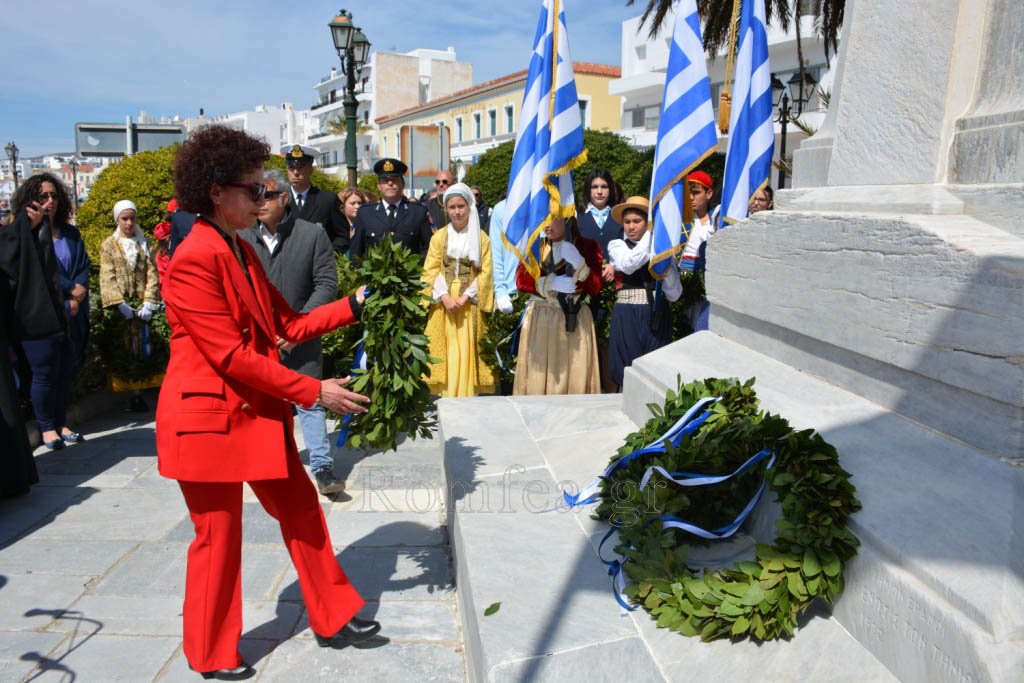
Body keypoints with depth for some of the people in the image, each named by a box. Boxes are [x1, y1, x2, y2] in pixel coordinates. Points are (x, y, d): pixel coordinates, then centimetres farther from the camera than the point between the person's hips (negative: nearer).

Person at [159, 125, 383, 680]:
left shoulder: (242, 251, 10)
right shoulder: (195, 260, -20)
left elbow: (287, 323, 8)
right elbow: (232, 356, -23)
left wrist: (354, 306, 0)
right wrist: (314, 392, -21)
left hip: (258, 411, 9)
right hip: (209, 418, -9)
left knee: (301, 510, 14)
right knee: (218, 536, 7)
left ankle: (334, 618, 31)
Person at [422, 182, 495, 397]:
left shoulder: (481, 238, 4)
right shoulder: (439, 237, 9)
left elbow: (485, 272, -2)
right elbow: (431, 270, 3)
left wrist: (466, 296, -13)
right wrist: (444, 296, -12)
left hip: (470, 303, -1)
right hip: (443, 303, 1)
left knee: (468, 350, -1)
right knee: (446, 351, 0)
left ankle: (467, 397, 4)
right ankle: (447, 396, 5)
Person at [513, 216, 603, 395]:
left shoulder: (588, 246, 1)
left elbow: (595, 288, -6)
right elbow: (521, 280, -3)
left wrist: (578, 263, -21)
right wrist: (551, 283, -17)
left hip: (573, 319, -2)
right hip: (539, 318, 2)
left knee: (573, 375, -1)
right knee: (538, 375, 2)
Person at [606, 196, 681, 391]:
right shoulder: (617, 245, 6)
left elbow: (674, 294, 1)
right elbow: (629, 264, -19)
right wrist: (651, 232, -15)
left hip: (657, 316, 1)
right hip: (628, 317, -1)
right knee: (627, 367, -1)